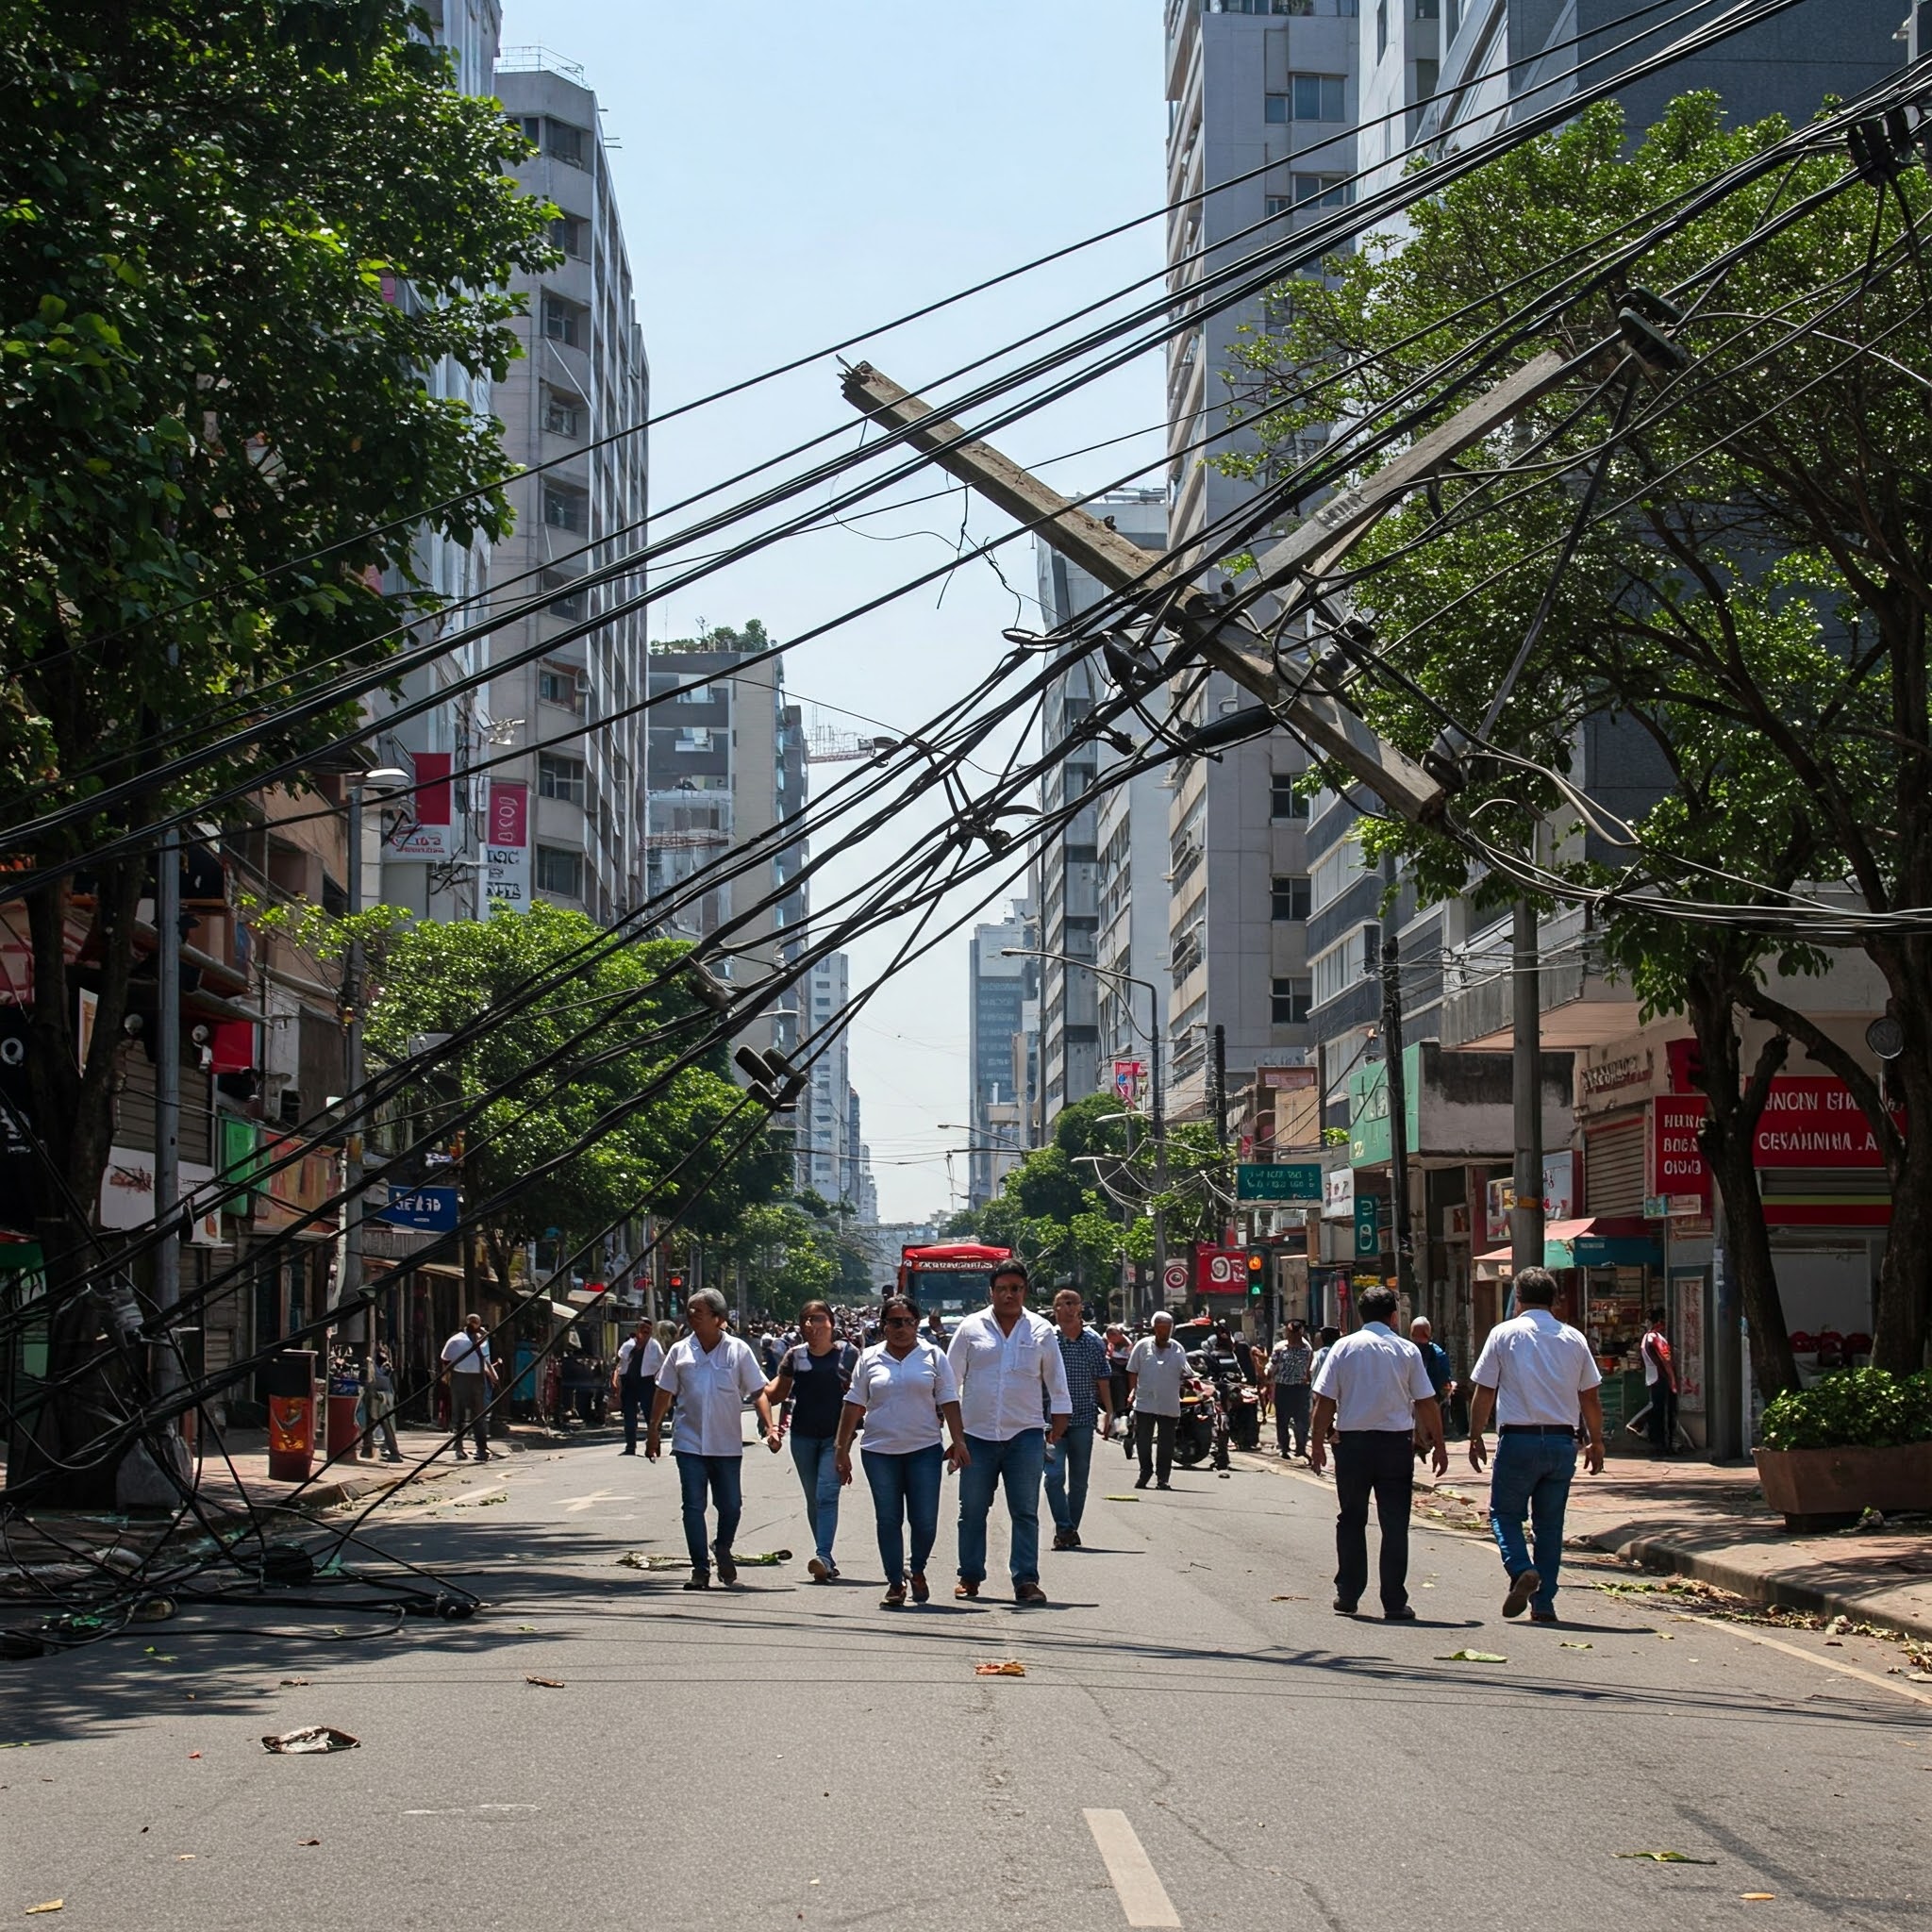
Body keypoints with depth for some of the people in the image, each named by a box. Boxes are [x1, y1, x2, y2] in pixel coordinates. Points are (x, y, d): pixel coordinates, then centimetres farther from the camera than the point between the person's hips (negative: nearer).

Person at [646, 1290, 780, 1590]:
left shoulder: (738, 1350, -2)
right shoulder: (680, 1351, 3)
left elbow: (759, 1392, -1)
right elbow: (664, 1393, 11)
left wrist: (770, 1427, -13)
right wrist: (653, 1432, 10)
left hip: (727, 1444, -1)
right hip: (689, 1442, 1)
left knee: (731, 1505, 6)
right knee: (693, 1506, -2)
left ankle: (723, 1549, 34)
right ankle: (700, 1568, 4)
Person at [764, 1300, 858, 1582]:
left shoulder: (848, 1354, -1)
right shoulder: (796, 1355, 5)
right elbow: (777, 1393, 7)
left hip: (835, 1435, -4)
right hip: (803, 1436, 4)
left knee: (826, 1495, -16)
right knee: (813, 1499, 8)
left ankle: (823, 1557, -27)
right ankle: (827, 1562, 16)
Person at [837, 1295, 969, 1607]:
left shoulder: (933, 1357, 5)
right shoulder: (870, 1359, 7)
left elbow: (949, 1402, 4)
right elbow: (854, 1405, 7)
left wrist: (959, 1442, -5)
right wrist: (842, 1449, 4)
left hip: (924, 1449, -1)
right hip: (880, 1451, 1)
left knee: (925, 1521, -3)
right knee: (888, 1520, 2)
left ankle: (918, 1571, 23)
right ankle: (895, 1584, 10)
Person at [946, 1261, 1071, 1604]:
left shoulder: (1041, 1331, 6)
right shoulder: (972, 1328, 4)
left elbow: (1057, 1385, 12)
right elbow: (951, 1380, 8)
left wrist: (1058, 1427, 9)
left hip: (1025, 1434, 0)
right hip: (978, 1432, 0)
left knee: (1026, 1512, -2)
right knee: (972, 1510, 7)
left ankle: (1026, 1580, -1)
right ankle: (970, 1576, 17)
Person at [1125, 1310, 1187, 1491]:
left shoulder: (1177, 1349, 7)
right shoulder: (1143, 1346, 3)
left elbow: (1185, 1373, 9)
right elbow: (1132, 1371, 7)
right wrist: (1132, 1391, -4)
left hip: (1169, 1406, 1)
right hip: (1145, 1404, -1)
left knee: (1166, 1444, 2)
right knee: (1143, 1441, 5)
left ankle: (1163, 1478, 9)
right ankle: (1145, 1473, 22)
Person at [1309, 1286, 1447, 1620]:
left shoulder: (1344, 1347, 0)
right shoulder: (1407, 1350, -1)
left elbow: (1324, 1401, -2)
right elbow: (1426, 1404, 0)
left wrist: (1317, 1442, 5)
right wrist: (1439, 1445, 8)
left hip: (1352, 1442, 1)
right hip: (1396, 1442, -1)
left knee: (1351, 1521, 12)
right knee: (1395, 1523, 3)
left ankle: (1347, 1596, 14)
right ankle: (1394, 1602, 2)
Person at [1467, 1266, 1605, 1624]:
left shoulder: (1504, 1334, -1)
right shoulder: (1574, 1338, 7)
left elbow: (1484, 1393, -1)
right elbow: (1590, 1397, 9)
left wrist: (1476, 1436, 9)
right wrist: (1596, 1443, 19)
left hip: (1518, 1440, -3)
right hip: (1562, 1440, 3)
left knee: (1504, 1513, 8)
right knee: (1549, 1524, 10)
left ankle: (1521, 1570, -18)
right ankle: (1544, 1603, 9)